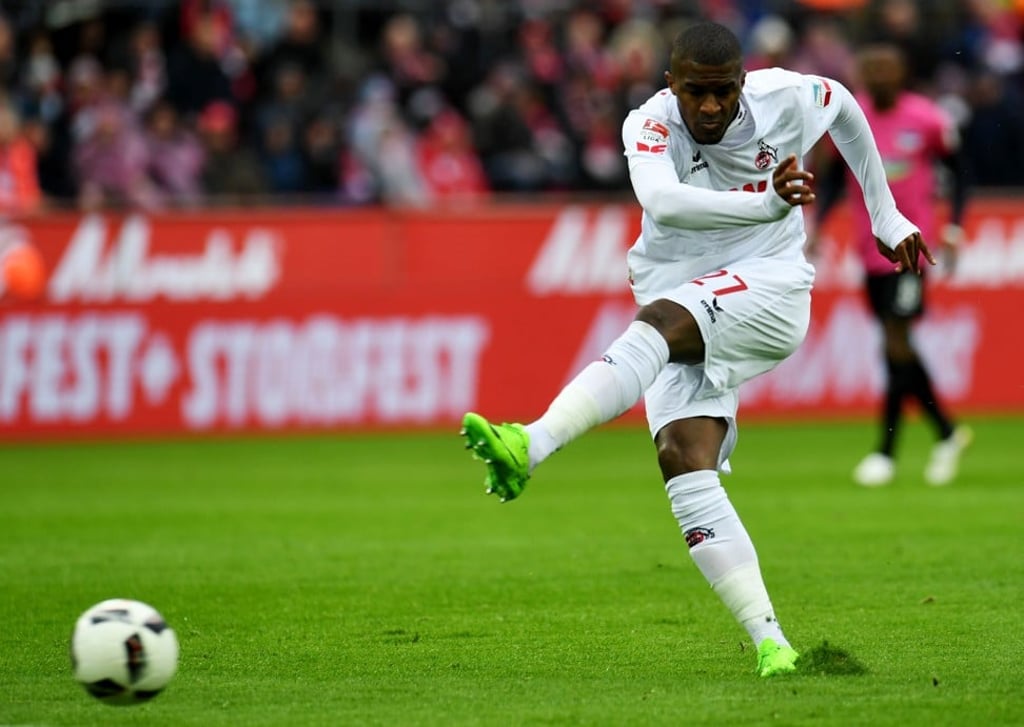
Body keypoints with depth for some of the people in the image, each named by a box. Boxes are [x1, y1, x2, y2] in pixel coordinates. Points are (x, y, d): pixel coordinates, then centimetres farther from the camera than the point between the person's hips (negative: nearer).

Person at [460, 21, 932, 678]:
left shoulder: (787, 99, -2)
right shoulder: (651, 124, -9)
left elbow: (845, 107, 24)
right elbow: (662, 202, -32)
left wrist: (886, 215, 31)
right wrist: (768, 203, -47)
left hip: (767, 287, -2)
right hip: (683, 312, 2)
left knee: (660, 321, -34)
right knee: (685, 462, -20)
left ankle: (530, 447, -53)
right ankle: (770, 644, -22)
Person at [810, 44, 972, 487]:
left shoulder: (927, 120, -7)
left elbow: (957, 172, 5)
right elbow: (834, 178, 13)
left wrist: (953, 230, -3)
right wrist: (817, 226, 3)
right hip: (869, 246, 4)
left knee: (896, 342, -11)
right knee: (897, 347, 7)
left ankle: (885, 451, -4)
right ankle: (947, 433, 24)